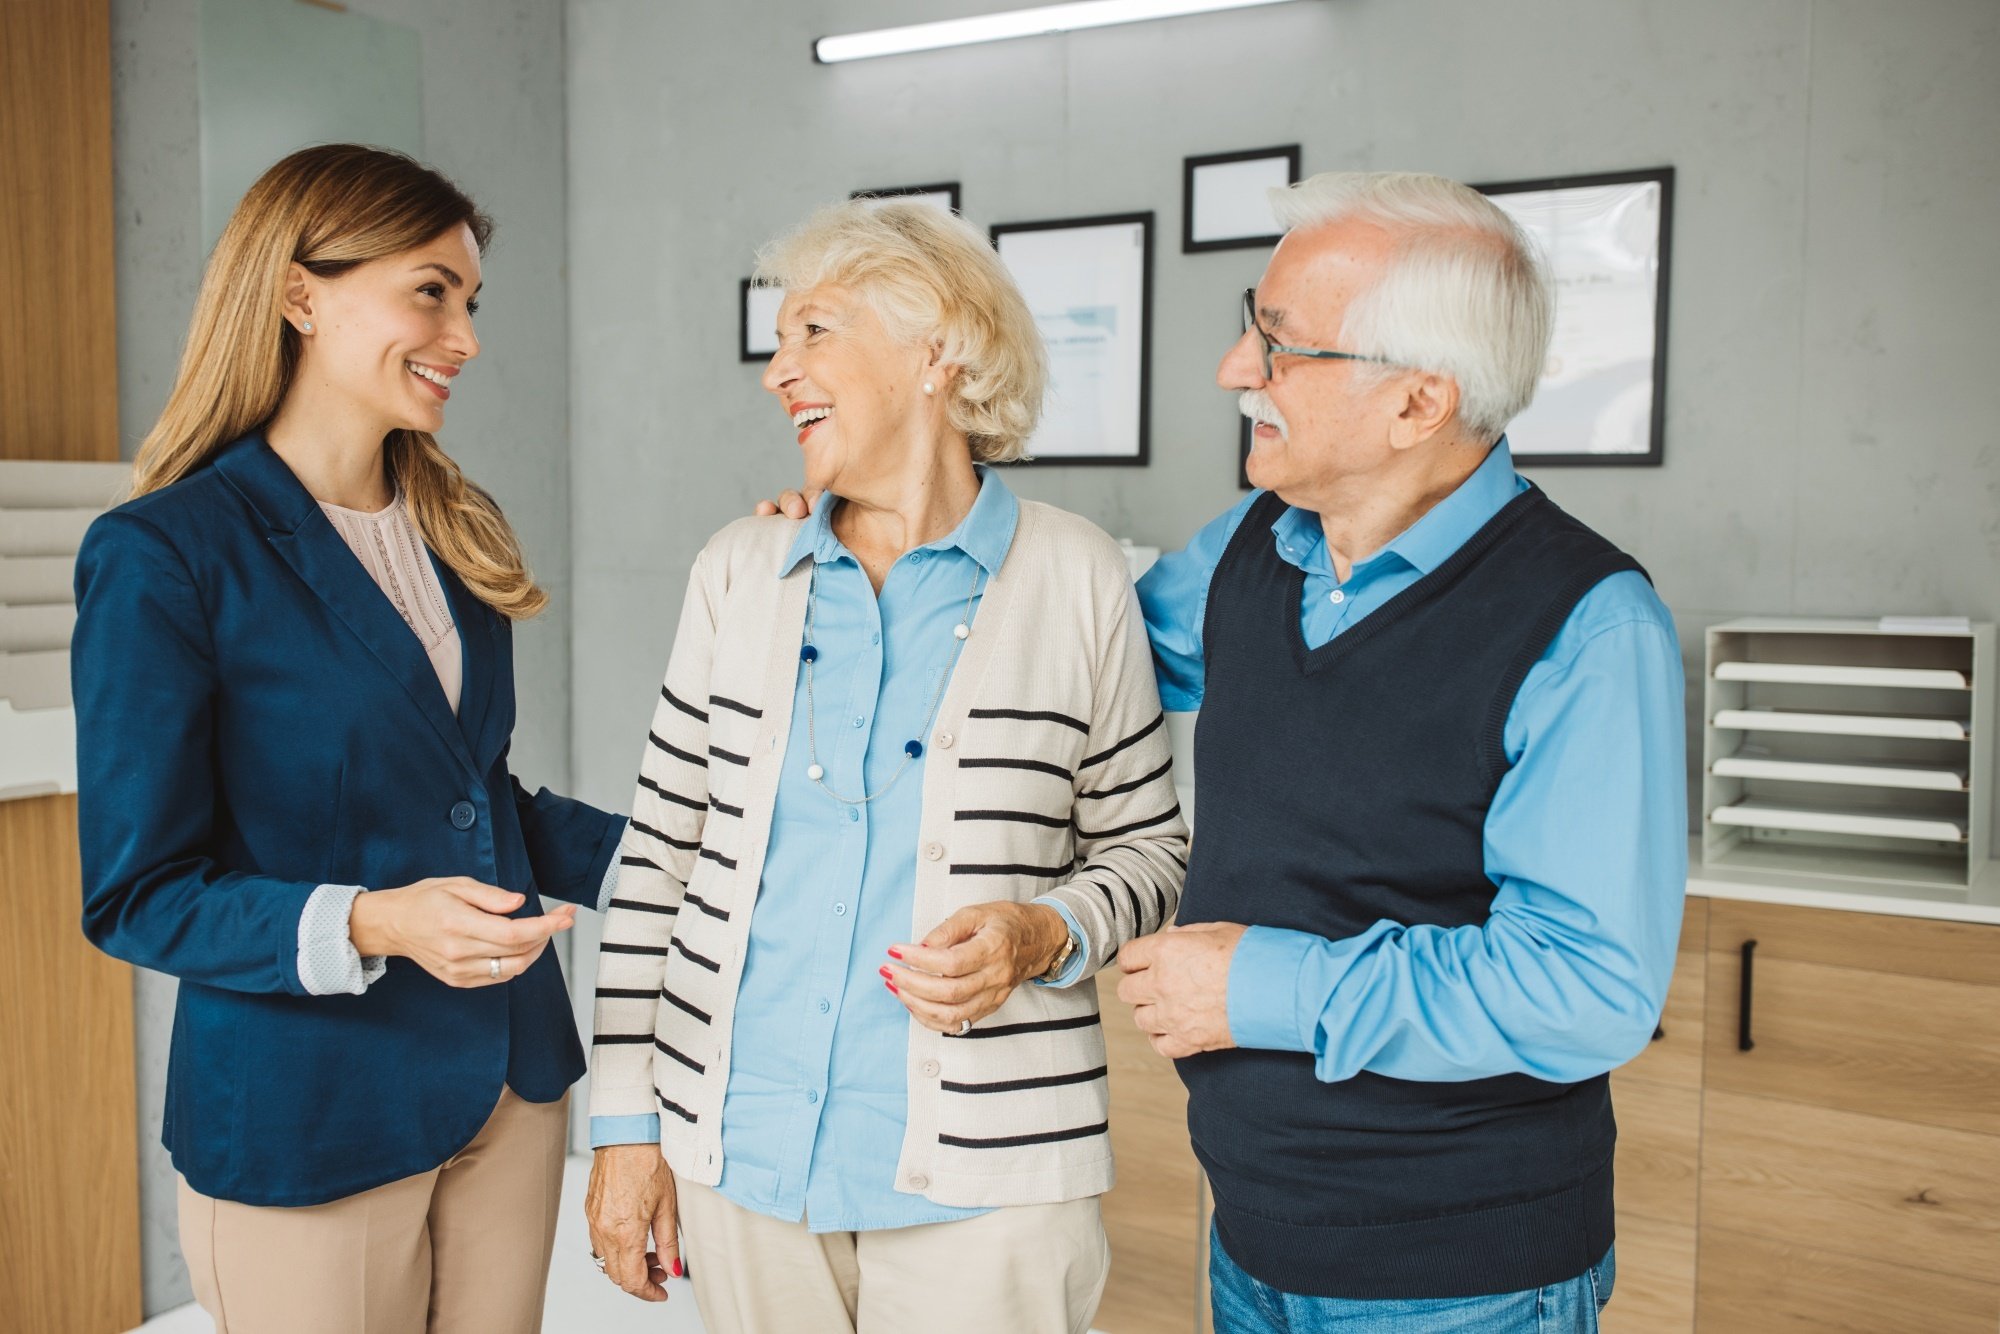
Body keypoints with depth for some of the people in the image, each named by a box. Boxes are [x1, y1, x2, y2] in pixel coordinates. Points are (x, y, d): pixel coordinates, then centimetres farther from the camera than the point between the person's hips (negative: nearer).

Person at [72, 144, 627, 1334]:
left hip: (511, 1088, 6)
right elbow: (139, 896, -12)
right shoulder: (165, 556, -13)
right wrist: (373, 925, -26)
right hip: (307, 1118, -6)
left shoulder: (459, 527, 6)